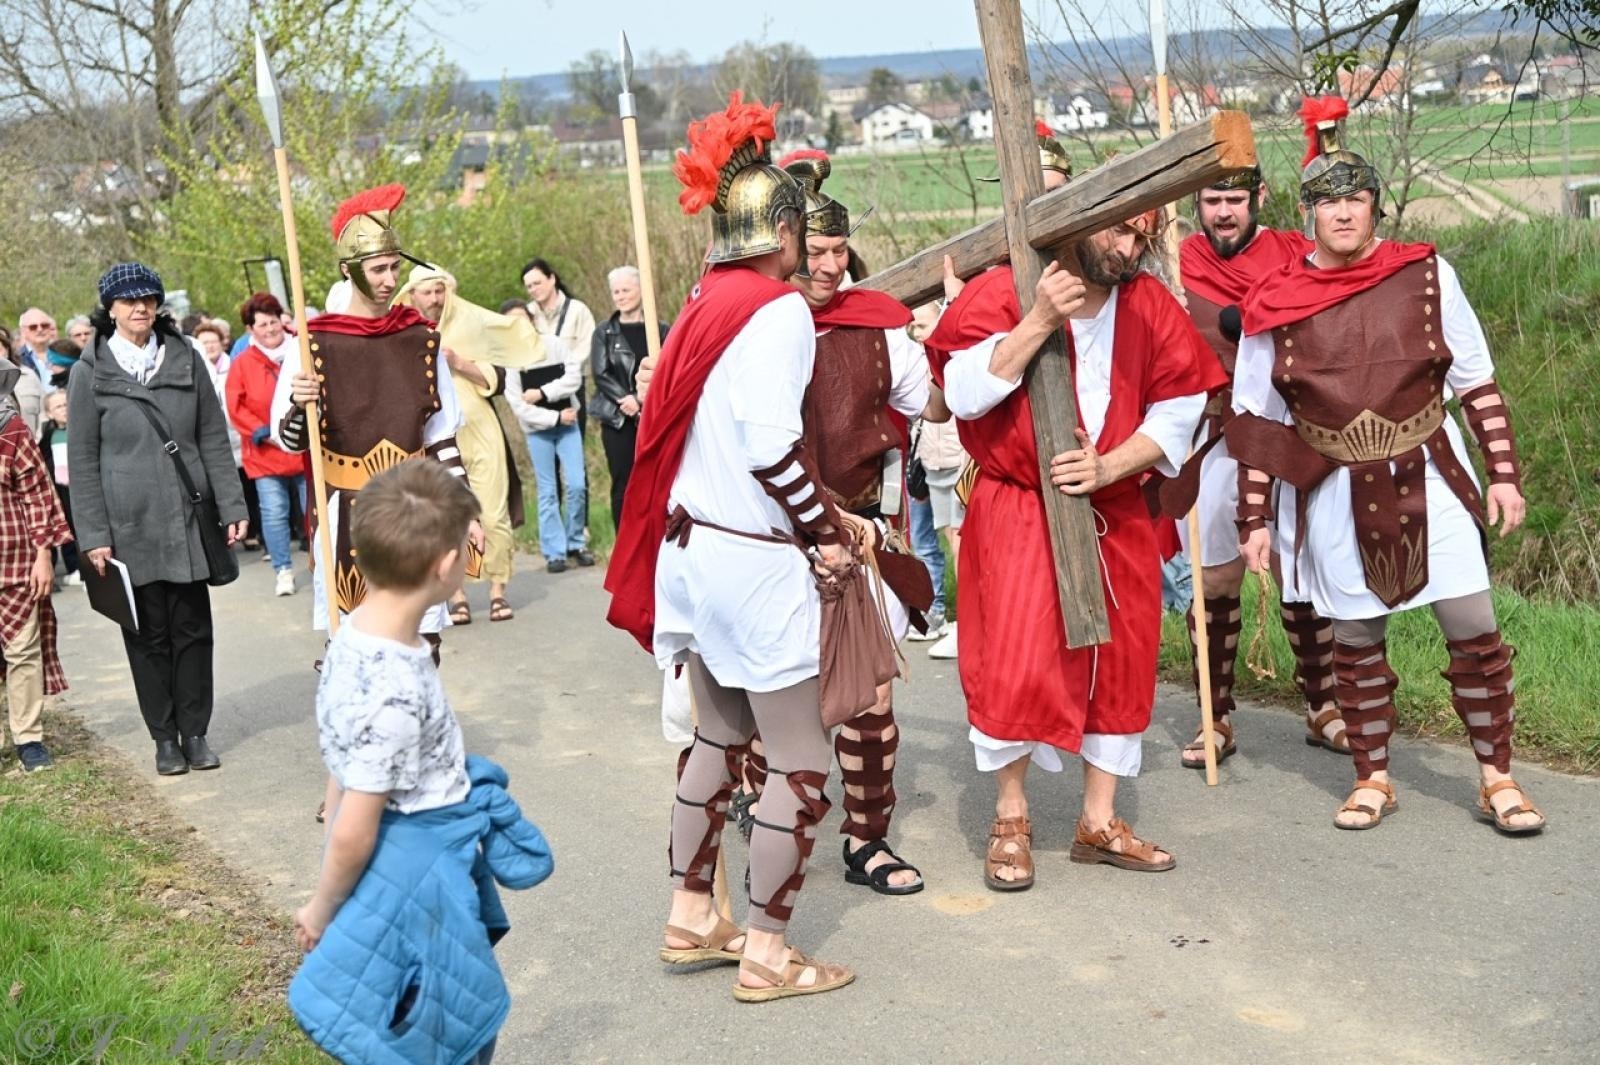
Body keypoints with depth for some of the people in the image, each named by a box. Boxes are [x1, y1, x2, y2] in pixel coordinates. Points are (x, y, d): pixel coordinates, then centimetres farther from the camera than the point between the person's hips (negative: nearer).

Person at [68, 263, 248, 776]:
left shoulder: (185, 358, 4)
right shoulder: (90, 372, -1)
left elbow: (214, 439, 7)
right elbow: (82, 461, -1)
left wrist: (232, 507, 1)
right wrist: (93, 535, -6)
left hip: (188, 519, 2)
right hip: (130, 526, -2)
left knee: (193, 627, 6)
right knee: (148, 633, 5)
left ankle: (195, 732, 17)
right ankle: (165, 737, 17)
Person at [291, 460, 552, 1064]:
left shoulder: (357, 633, -3)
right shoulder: (393, 691, -31)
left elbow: (342, 783, 8)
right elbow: (353, 832, -23)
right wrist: (321, 913, -6)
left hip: (431, 864, 9)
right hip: (410, 881, -9)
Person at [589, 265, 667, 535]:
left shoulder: (660, 331, 6)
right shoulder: (604, 332, 6)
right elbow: (600, 375, -1)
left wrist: (641, 400, -14)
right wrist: (627, 401, -14)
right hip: (617, 419, 0)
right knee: (622, 486, 0)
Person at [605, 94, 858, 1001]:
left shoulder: (706, 307, 11)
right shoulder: (779, 308, -14)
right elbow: (774, 446, -21)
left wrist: (818, 514, 11)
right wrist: (828, 535, -9)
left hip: (693, 544, 9)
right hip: (756, 560, -9)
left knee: (721, 735, 21)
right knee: (804, 760, 3)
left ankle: (692, 919, 30)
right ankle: (768, 953, 9)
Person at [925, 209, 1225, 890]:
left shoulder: (1150, 308, 2)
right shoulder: (1005, 291, -9)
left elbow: (1176, 411, 1)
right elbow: (965, 392, -20)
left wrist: (1108, 468, -13)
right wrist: (1040, 320, -27)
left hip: (1114, 513, 5)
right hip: (1017, 509, -4)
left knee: (1119, 661, 9)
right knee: (1016, 661, -8)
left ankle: (1099, 821, 24)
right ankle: (1011, 818, 13)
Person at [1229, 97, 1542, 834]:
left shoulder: (1426, 277, -4)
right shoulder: (1275, 304, -4)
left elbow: (1478, 385, 3)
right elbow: (1258, 421, 1)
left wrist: (1504, 473, -1)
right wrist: (1254, 519, 0)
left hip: (1429, 481, 0)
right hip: (1334, 497, 0)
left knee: (1474, 630, 0)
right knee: (1355, 641, 9)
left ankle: (1496, 778, 14)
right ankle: (1372, 778, 24)